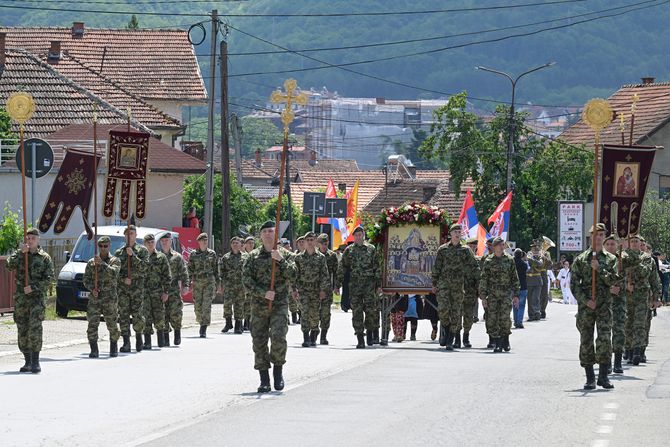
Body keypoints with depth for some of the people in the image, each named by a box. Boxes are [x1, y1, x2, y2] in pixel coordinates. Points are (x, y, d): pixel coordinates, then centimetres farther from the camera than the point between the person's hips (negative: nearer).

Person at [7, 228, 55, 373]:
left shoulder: (45, 257, 4)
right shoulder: (19, 254, 11)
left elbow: (49, 278, -3)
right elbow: (10, 265, -7)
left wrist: (33, 287, -13)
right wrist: (21, 252, -15)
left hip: (37, 296, -3)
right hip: (20, 297, 3)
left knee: (35, 328, -17)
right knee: (22, 330, 4)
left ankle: (35, 361, -17)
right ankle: (28, 362, 12)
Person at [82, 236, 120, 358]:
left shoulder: (114, 261, 5)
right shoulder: (91, 262, 12)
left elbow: (113, 273, -15)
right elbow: (86, 279, 9)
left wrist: (102, 263, -24)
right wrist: (92, 288, -9)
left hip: (110, 298, -2)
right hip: (94, 298, 2)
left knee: (112, 325, 1)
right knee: (92, 324, -7)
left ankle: (114, 349, 16)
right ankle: (94, 351, -4)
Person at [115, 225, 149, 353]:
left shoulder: (142, 250, 5)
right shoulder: (119, 253, 12)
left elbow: (143, 267, -8)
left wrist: (132, 255, -13)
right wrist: (123, 279, -9)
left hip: (137, 286, -2)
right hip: (122, 288, 2)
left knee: (137, 315, -6)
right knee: (123, 315, -2)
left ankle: (139, 337, 17)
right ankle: (126, 343, -1)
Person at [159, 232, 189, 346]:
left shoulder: (177, 257, 9)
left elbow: (184, 272, 5)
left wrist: (185, 285, -7)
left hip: (174, 290, -2)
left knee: (175, 313, -14)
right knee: (163, 315, -2)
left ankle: (177, 331, 9)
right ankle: (165, 338, 3)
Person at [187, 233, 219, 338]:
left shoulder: (212, 254, 7)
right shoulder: (193, 255, 6)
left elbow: (216, 269, 11)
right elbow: (190, 269, 5)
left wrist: (217, 283, 10)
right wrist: (189, 282, -3)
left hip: (209, 282, -1)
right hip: (197, 282, 1)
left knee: (207, 305, -13)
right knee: (198, 306, 3)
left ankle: (204, 329, -15)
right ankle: (202, 324, 28)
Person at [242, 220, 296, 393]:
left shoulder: (284, 254, 6)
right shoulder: (253, 256, 7)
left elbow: (292, 276, -4)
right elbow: (246, 280, -1)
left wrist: (281, 261, -16)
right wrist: (263, 293, -13)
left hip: (280, 304, -1)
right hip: (258, 305, 1)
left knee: (278, 337, -18)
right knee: (259, 341, 0)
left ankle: (278, 370, 4)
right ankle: (264, 380, 8)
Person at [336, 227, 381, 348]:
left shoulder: (371, 249, 8)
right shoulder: (349, 250, 10)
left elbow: (377, 268, 9)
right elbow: (342, 269, 10)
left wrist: (379, 285, 4)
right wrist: (338, 285, 5)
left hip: (369, 284, -1)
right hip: (354, 284, 1)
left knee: (371, 309, -7)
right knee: (357, 312, -2)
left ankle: (370, 333, 12)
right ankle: (360, 340, 1)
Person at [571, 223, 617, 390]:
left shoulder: (611, 259, 9)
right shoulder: (581, 259, 7)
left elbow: (613, 281, -3)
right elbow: (574, 284, 3)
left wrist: (599, 268, -12)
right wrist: (585, 300, -8)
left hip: (604, 305, 0)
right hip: (585, 305, 0)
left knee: (605, 339, -11)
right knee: (586, 341, 1)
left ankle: (603, 376, -5)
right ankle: (590, 378, 8)